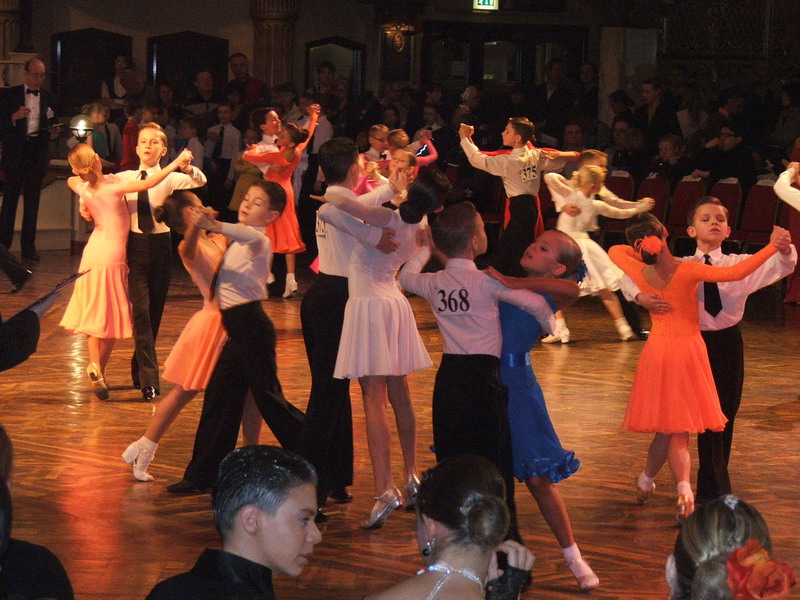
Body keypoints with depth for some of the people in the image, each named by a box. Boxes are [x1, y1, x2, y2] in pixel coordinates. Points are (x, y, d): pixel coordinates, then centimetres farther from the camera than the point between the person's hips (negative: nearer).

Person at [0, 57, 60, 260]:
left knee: (32, 201, 6)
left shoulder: (47, 98, 11)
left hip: (37, 154, 3)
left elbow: (52, 123, 19)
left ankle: (28, 246, 11)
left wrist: (53, 129, -3)